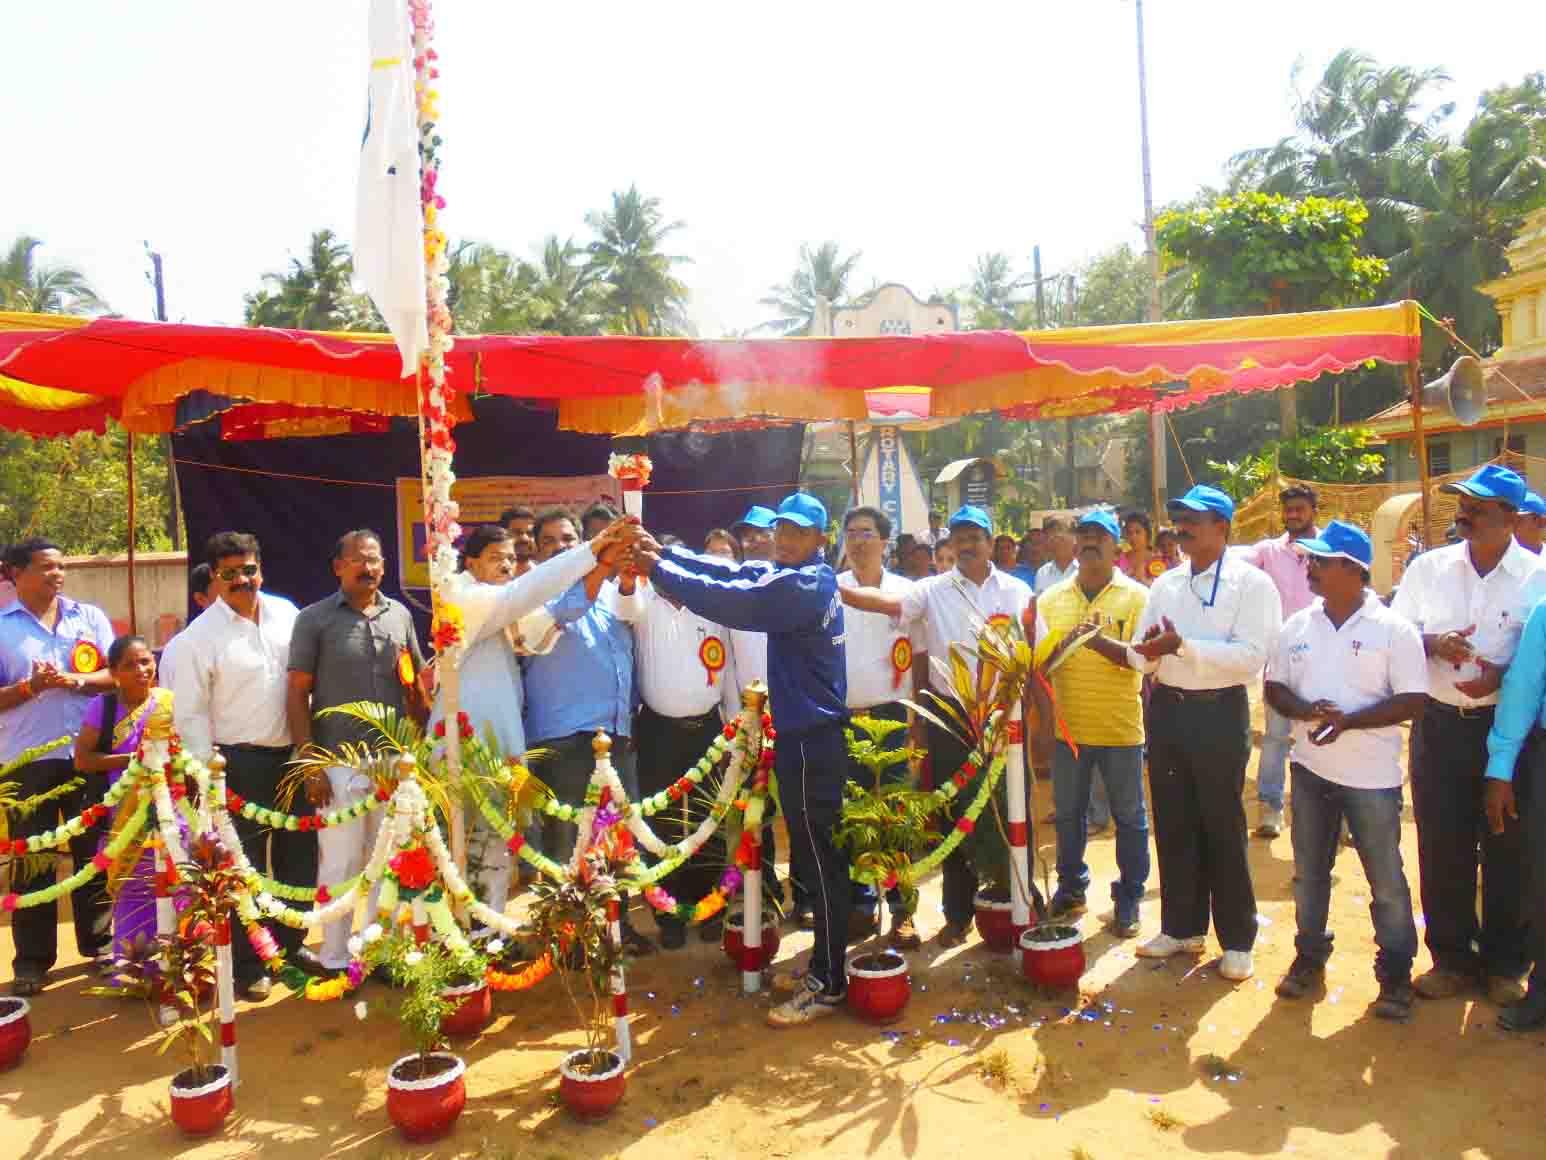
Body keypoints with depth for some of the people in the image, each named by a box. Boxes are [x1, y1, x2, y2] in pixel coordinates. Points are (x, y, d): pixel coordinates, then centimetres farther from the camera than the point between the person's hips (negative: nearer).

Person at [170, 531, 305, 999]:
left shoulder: (287, 613, 3)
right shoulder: (201, 635, -8)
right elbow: (190, 713, -7)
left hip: (294, 755, 4)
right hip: (241, 763, -4)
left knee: (299, 858, 14)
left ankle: (289, 949, 33)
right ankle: (248, 965, 21)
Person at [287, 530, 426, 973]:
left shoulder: (399, 615, 7)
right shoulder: (314, 619, -2)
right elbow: (296, 694, -4)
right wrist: (310, 764, -10)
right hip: (339, 764, -3)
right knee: (340, 864, 3)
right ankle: (334, 960, 18)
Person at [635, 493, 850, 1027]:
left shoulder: (804, 585, -16)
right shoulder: (786, 576, 14)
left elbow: (730, 601, -25)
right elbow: (729, 571, 7)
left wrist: (659, 570, -19)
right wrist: (663, 552, -4)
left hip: (811, 739, -10)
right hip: (806, 733, 10)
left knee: (818, 859, -2)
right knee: (816, 855, 17)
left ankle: (827, 983, 8)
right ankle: (827, 964, 30)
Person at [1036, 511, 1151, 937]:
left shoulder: (1136, 596, -3)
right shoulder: (1051, 599, 6)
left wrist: (1100, 640, -29)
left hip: (1120, 727, -3)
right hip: (1067, 726, 3)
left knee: (1129, 816, 8)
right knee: (1068, 813, 14)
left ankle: (1128, 897, 23)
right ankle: (1071, 888, 31)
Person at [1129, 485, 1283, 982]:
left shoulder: (1251, 583, -7)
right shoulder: (1165, 584, 10)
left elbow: (1250, 656, -19)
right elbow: (1139, 654, 8)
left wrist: (1182, 646, -24)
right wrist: (1149, 652, -16)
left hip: (1218, 713, -5)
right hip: (1165, 711, 6)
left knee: (1222, 829, 5)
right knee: (1173, 825, 14)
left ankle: (1237, 941, 20)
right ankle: (1182, 926, 29)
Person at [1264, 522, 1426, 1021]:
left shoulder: (1393, 629, -9)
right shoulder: (1298, 626, 4)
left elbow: (1412, 700, -12)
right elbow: (1274, 688, 7)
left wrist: (1348, 720, -23)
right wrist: (1306, 710, -14)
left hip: (1371, 774, -4)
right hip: (1310, 767, 4)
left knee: (1386, 880, 6)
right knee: (1308, 872, 15)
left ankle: (1395, 974, 23)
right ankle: (1309, 956, 31)